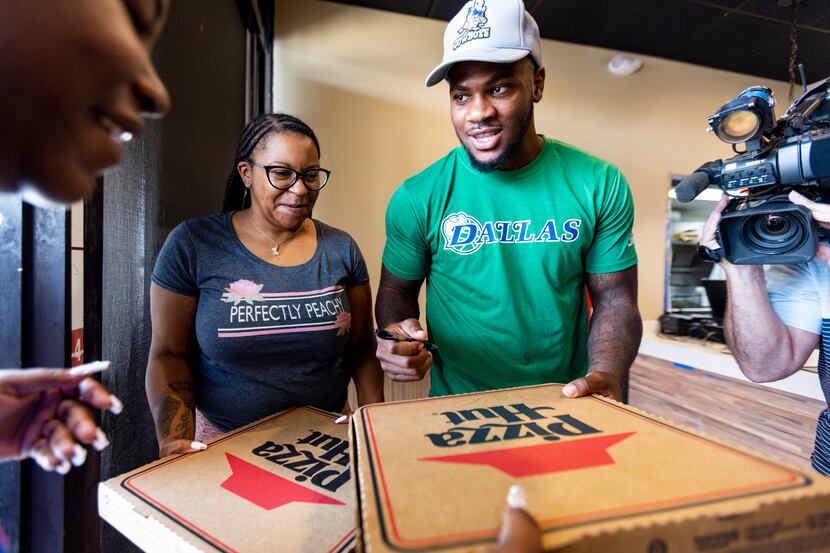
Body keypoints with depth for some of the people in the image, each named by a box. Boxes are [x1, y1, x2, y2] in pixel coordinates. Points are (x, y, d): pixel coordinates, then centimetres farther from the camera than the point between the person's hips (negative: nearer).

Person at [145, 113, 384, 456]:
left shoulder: (341, 248, 3)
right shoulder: (191, 245, -2)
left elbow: (362, 346, 7)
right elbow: (168, 354, 2)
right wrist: (177, 441, -10)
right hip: (224, 443, -1)